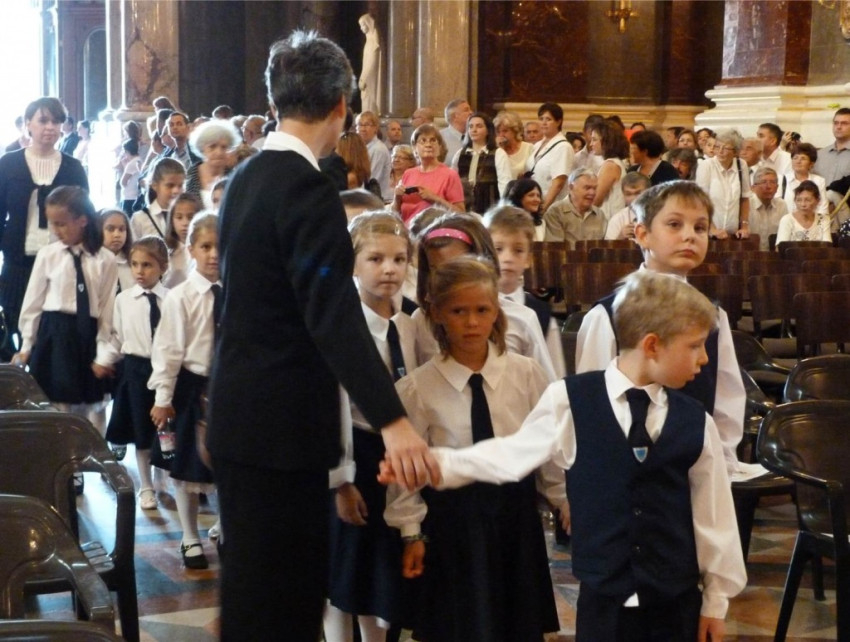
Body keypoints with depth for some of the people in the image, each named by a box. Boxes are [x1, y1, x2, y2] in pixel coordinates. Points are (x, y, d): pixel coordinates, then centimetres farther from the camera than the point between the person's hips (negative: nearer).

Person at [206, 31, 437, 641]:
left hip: (243, 413, 9)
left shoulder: (248, 176, 10)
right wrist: (391, 420, -31)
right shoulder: (307, 186, -18)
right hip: (280, 421, -9)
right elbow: (334, 315, -27)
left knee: (258, 585, 20)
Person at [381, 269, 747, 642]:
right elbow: (510, 456, 5)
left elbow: (713, 514, 5)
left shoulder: (695, 423, -1)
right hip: (602, 601, -2)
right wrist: (434, 463, 0)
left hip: (677, 604, 2)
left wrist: (716, 600, 9)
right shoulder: (571, 403, -6)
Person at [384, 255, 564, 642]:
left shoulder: (526, 374, -6)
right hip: (453, 519, -2)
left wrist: (571, 508, 8)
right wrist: (412, 534, -1)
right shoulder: (417, 388, -10)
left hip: (516, 511, 2)